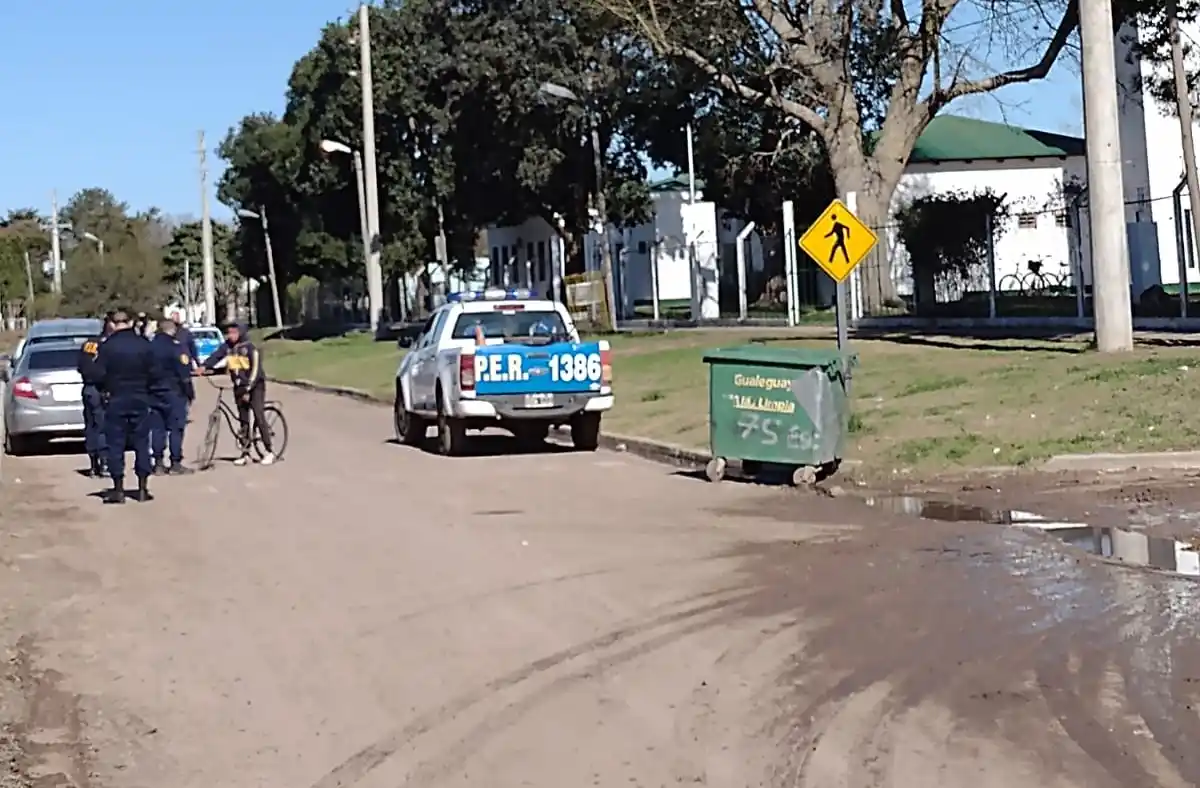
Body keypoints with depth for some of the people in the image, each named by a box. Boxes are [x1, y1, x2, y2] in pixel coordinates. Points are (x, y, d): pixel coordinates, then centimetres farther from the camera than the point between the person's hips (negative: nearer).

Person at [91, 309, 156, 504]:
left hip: (116, 400, -2)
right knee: (141, 443, 8)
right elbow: (152, 373, -1)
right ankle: (143, 488, 7)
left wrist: (106, 389, 7)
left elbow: (100, 374, -11)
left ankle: (118, 489, 3)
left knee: (115, 444, 4)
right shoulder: (144, 345, -2)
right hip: (140, 400, 2)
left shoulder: (106, 347, -9)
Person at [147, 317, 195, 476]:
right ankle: (176, 464, -3)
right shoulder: (176, 346, -10)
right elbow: (184, 370, -15)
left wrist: (148, 388, 15)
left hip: (154, 391, 5)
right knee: (175, 427, -1)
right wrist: (188, 391, -9)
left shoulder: (150, 345, 7)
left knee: (156, 427, 8)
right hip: (173, 391, -5)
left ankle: (158, 464, 9)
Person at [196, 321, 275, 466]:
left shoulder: (250, 348, -14)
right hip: (239, 387, 6)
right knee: (243, 419, 8)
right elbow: (216, 356, -12)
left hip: (255, 386, -6)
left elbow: (255, 370, -19)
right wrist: (204, 366, -31)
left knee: (259, 417, -12)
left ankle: (269, 452, -9)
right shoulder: (227, 347, 2)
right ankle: (245, 453, 13)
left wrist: (248, 389, -24)